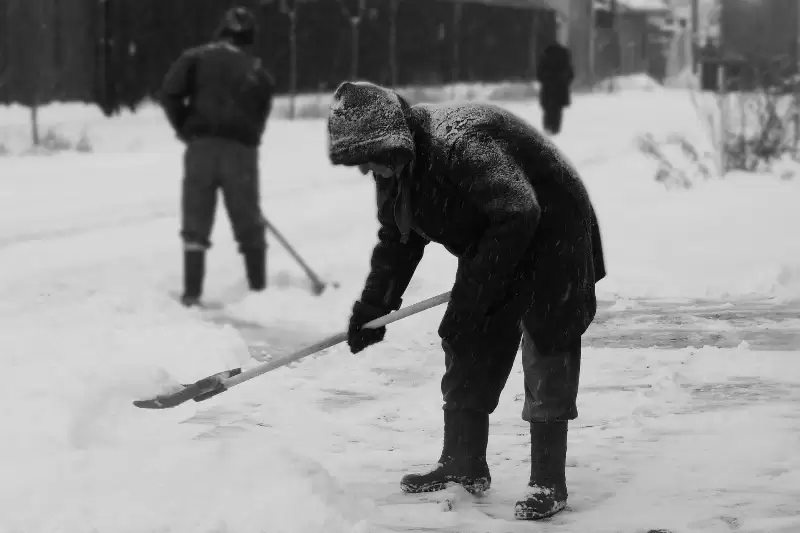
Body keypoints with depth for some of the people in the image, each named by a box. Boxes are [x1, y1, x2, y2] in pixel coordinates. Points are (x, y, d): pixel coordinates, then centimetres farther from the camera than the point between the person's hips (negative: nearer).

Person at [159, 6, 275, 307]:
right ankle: (259, 289, 17)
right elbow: (260, 119, 12)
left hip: (201, 147, -1)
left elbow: (170, 93, -6)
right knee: (250, 225, 14)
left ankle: (192, 293, -1)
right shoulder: (258, 72, 14)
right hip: (241, 151, 1)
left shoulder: (196, 57, 6)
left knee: (196, 223, 4)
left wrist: (184, 129, 7)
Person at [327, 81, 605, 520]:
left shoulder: (460, 143, -33)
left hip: (552, 235, -9)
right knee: (467, 352, 7)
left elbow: (517, 216, -37)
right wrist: (371, 308, 5)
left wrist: (470, 296, -34)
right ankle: (464, 466, 19)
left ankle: (548, 483, -4)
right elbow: (396, 242, 11)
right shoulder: (395, 168, -3)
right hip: (490, 248, 9)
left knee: (547, 354, -9)